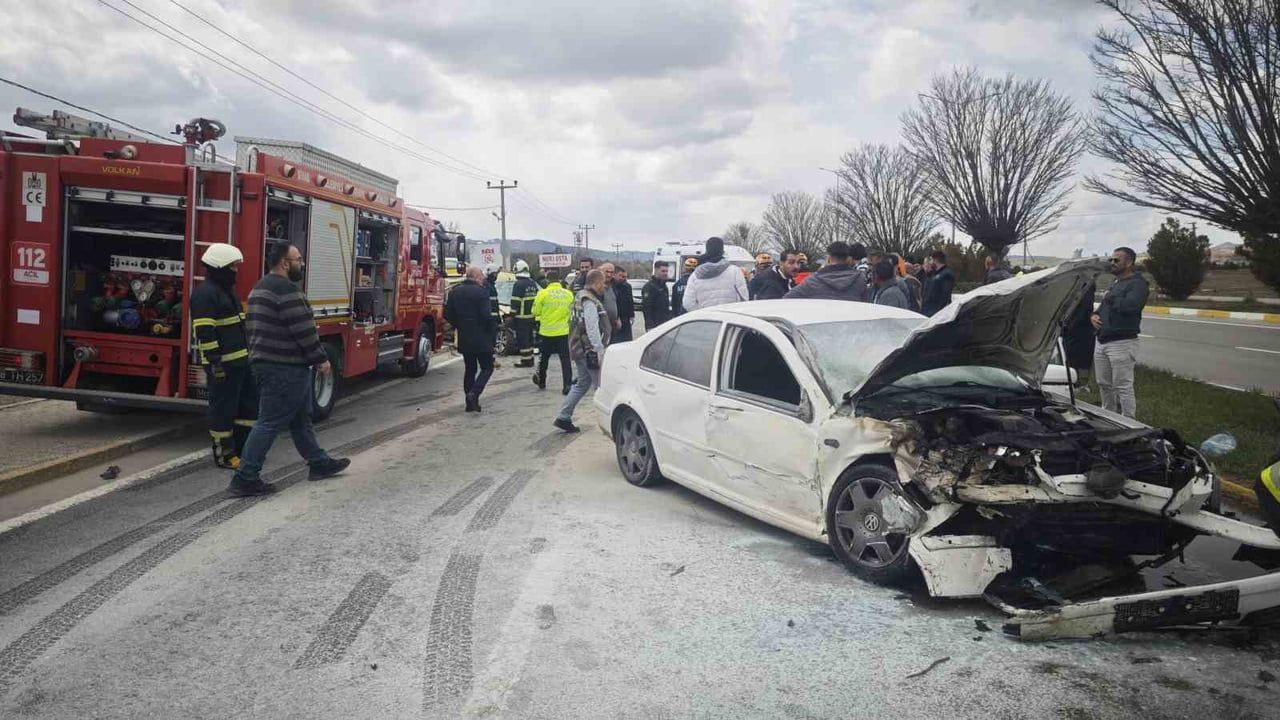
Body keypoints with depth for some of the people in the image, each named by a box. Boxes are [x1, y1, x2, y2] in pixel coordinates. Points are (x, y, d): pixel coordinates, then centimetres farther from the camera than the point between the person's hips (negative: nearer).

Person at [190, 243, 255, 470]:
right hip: (222, 364, -10)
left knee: (250, 402, 13)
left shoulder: (227, 290, 17)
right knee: (224, 408, -1)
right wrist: (215, 362, -23)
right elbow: (204, 332, -21)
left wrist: (248, 353, 23)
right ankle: (224, 455, 8)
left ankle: (242, 448, 22)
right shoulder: (205, 293, -14)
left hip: (240, 360, 10)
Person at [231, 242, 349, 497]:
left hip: (264, 363, 11)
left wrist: (259, 356, 25)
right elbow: (304, 330, -20)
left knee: (300, 418, 19)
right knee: (270, 423, -6)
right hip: (285, 368, -11)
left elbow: (251, 327, 21)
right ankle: (245, 478, -4)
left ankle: (319, 463, 29)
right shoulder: (286, 289, -17)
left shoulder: (260, 288, 16)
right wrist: (320, 359, -11)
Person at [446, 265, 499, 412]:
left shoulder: (454, 291, 6)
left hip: (463, 338, 6)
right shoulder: (481, 292, -14)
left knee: (469, 368, 16)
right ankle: (474, 393, -14)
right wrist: (493, 329, -3)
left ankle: (470, 402, 14)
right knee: (487, 367, 6)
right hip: (481, 338, -6)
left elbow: (448, 314, 7)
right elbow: (485, 316, -20)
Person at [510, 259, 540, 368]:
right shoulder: (533, 283, 11)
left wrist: (512, 314, -10)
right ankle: (530, 358, 22)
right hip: (531, 315, 8)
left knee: (522, 338, -3)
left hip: (521, 316, -8)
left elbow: (515, 302, -17)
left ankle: (525, 360, -3)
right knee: (529, 336, 16)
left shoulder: (518, 284, -14)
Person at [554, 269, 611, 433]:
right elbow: (592, 329, -24)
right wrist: (600, 351, -24)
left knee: (582, 383, 16)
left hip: (580, 350, 10)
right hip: (589, 350, -10)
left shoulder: (581, 296, 16)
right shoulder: (590, 302, -18)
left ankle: (563, 417, 14)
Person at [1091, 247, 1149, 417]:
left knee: (1123, 387, -7)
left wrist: (1111, 298, -9)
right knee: (1105, 386, 13)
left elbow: (1129, 306, -25)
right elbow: (1103, 307, 28)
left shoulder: (1137, 284, -7)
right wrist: (1094, 315, 6)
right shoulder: (1114, 285, 22)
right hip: (1102, 342, 9)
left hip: (1122, 343, -9)